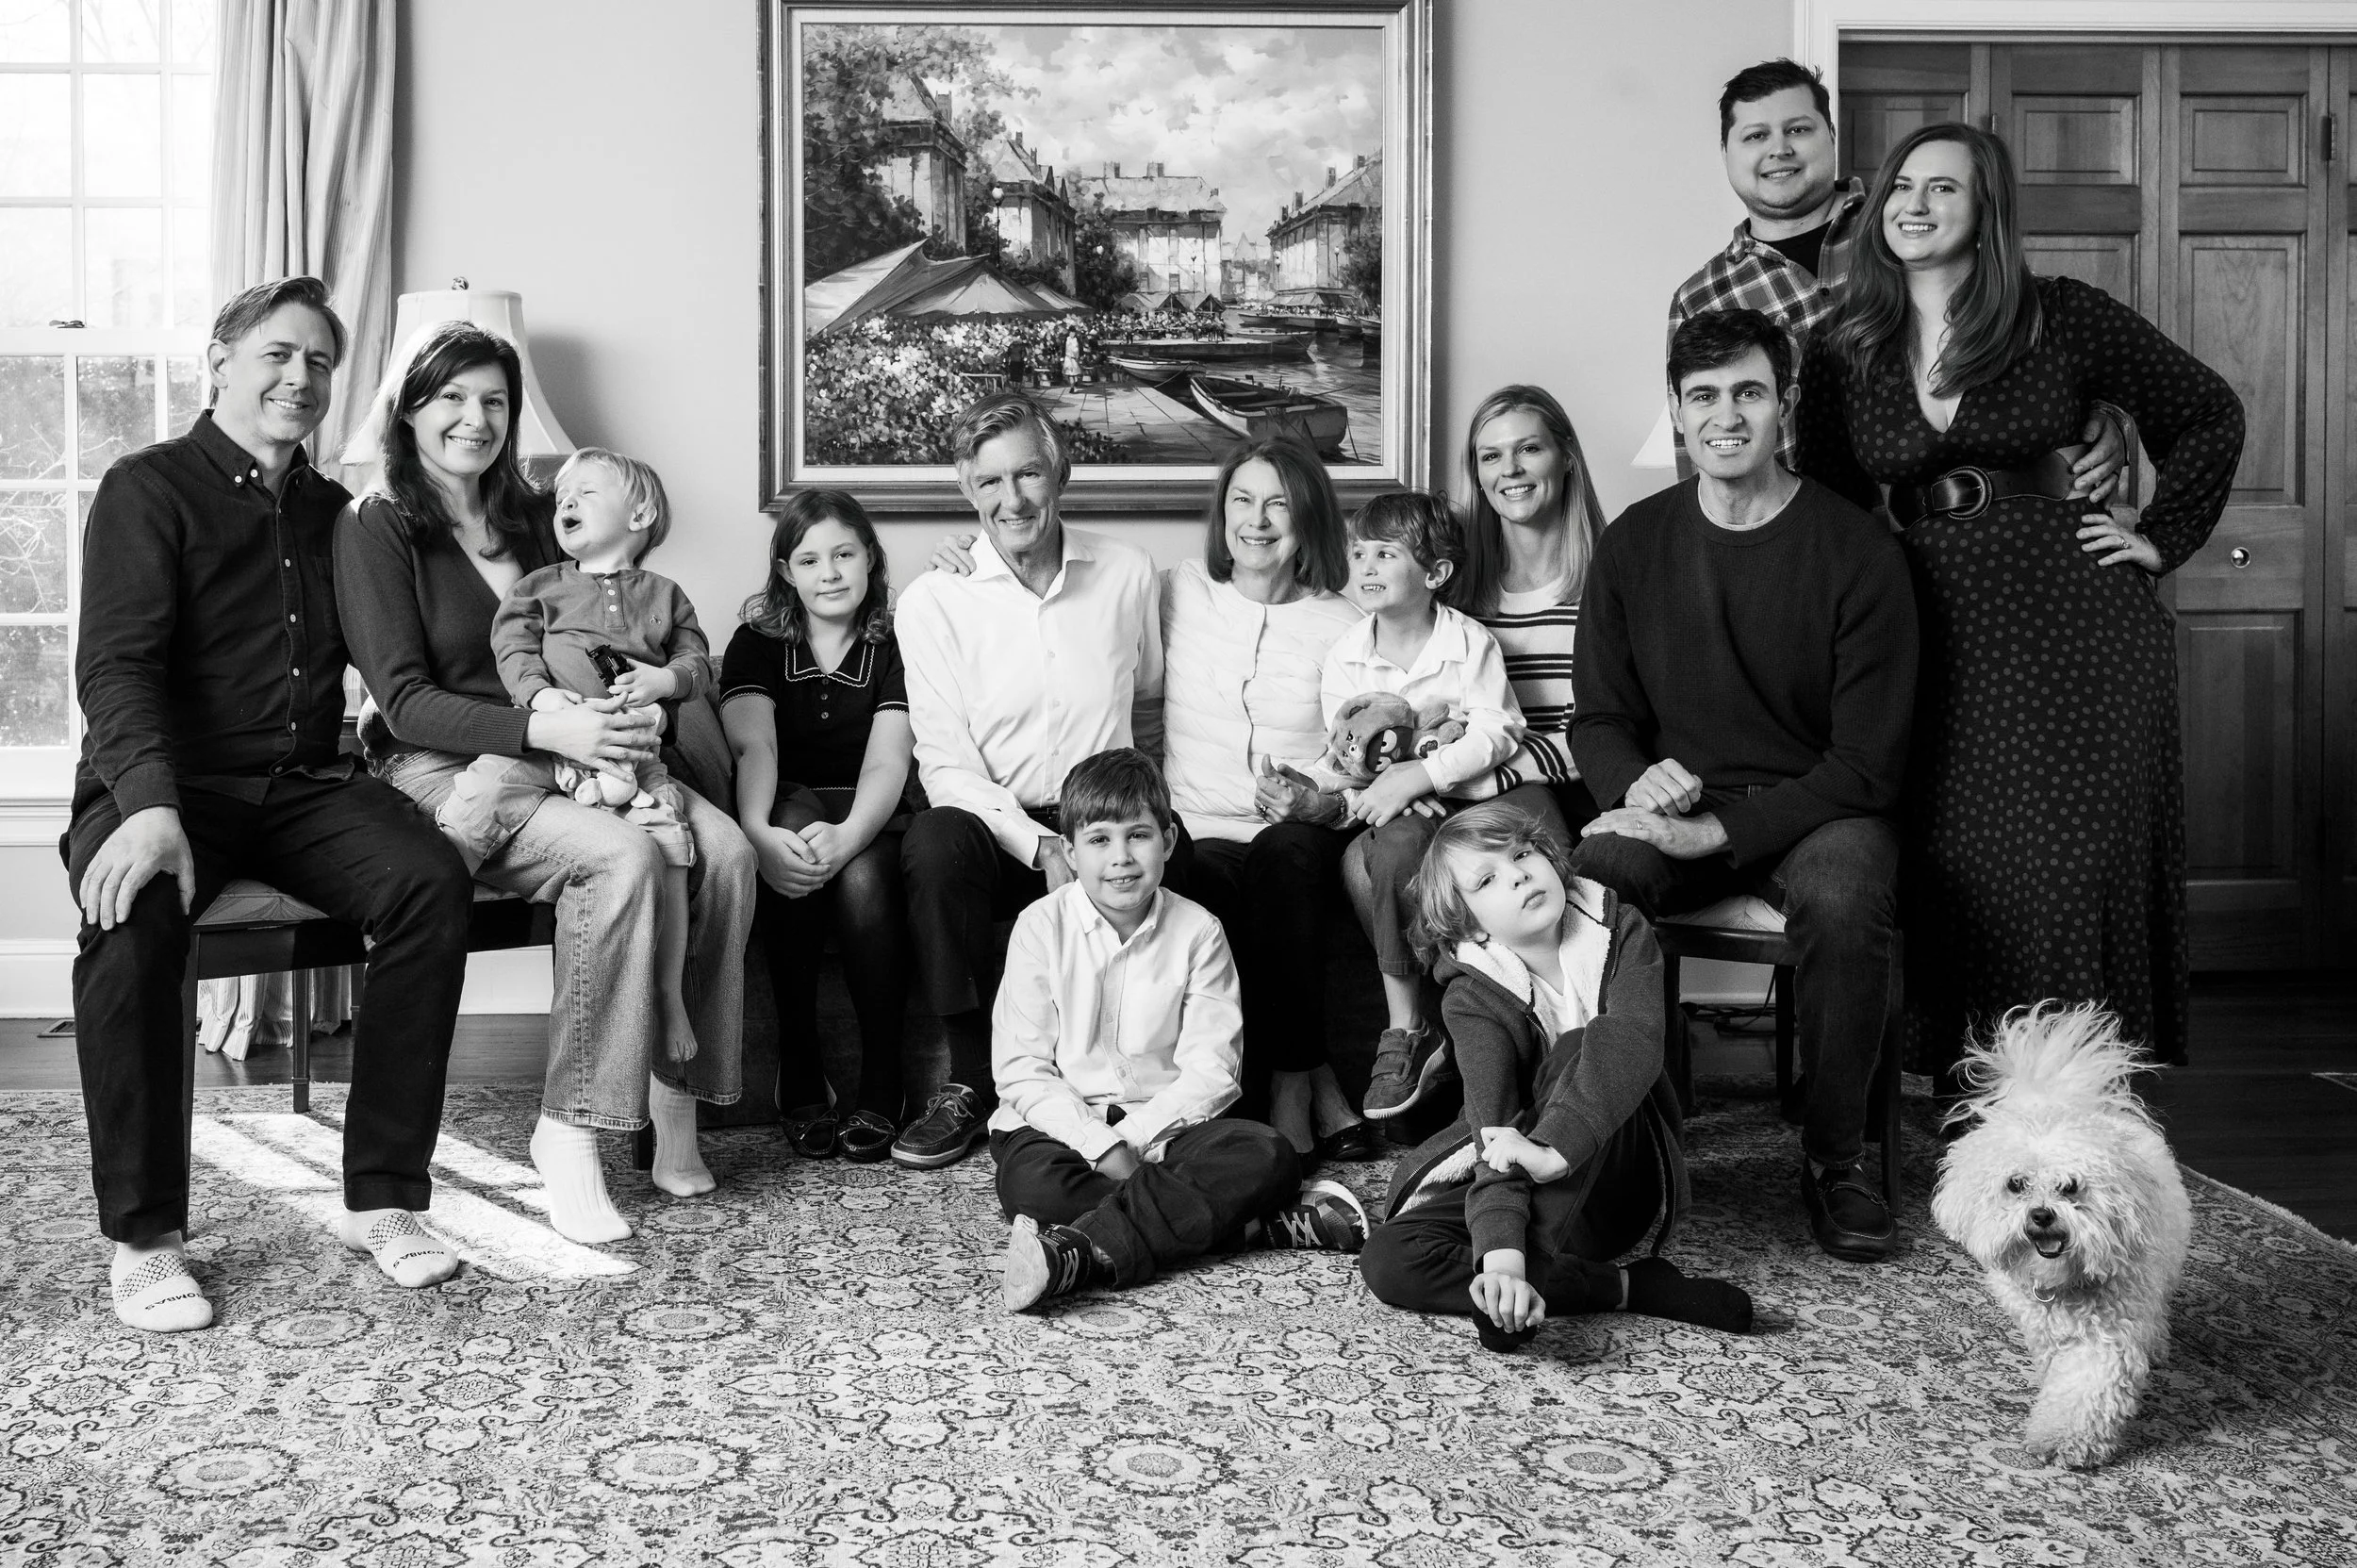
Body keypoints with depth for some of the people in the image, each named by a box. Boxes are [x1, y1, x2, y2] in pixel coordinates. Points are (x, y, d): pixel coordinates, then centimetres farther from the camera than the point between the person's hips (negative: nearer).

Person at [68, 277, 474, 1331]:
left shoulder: (330, 511, 19)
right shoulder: (150, 489, 1)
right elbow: (115, 663, -12)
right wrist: (150, 807, -31)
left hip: (300, 787, 4)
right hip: (163, 784, -4)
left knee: (431, 880, -26)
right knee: (134, 917, -36)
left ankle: (382, 1198, -19)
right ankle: (143, 1237, -21)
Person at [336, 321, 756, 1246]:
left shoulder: (533, 520, 19)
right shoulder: (377, 528, 1)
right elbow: (405, 701, -9)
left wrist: (638, 713, -8)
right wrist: (544, 729, -24)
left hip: (565, 754, 5)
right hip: (440, 767, -5)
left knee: (725, 849, -23)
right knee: (625, 857, -33)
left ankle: (675, 1098, -14)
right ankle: (568, 1131, -23)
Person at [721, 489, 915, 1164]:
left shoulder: (895, 647, 2)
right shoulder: (757, 645, 6)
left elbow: (887, 763, -14)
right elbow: (751, 746, -14)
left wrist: (848, 835, -36)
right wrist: (759, 832, -36)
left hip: (872, 826, 0)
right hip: (786, 821, 1)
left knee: (864, 877, -34)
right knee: (795, 810, -34)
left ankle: (880, 1089, -19)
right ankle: (800, 1077, -26)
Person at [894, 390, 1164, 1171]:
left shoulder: (1128, 573, 7)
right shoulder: (932, 600, 0)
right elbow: (946, 764, -7)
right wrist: (1042, 846, -21)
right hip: (998, 828, -1)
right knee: (933, 841, -34)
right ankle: (973, 1082, -15)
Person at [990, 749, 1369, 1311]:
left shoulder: (1197, 932, 1)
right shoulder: (1041, 926, -2)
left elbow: (1211, 1070, -4)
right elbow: (1021, 1069, -7)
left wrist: (1131, 1136, -17)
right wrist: (1102, 1147, -19)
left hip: (1163, 1122, 2)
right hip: (1062, 1121, -1)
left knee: (1269, 1155, -26)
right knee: (1032, 1183, -35)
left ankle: (1080, 1252, -40)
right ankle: (1246, 1223, -29)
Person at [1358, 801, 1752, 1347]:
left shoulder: (1620, 933, -9)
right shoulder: (1472, 999, -12)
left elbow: (1634, 1040, -31)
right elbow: (1496, 1135, -25)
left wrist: (1554, 1148, -45)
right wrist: (1499, 1253, -43)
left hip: (1623, 1179, -1)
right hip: (1529, 1183, 1)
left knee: (1578, 1049, -31)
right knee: (1386, 1262, -25)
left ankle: (1531, 1270, -32)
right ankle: (1626, 1288, -26)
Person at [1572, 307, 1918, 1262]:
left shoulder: (1856, 552, -6)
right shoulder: (1634, 545, 5)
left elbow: (1867, 763, -9)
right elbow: (1597, 719, 11)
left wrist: (1718, 834, -20)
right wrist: (1636, 782, -14)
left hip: (1815, 812, -2)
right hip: (1673, 806, 2)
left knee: (1844, 901, -35)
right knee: (1579, 881, -30)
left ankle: (1833, 1160, -11)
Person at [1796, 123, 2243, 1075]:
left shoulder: (2061, 319, 1)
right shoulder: (1846, 352, 7)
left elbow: (2209, 416, 12)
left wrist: (2162, 538, 6)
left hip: (2072, 630, -2)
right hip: (1932, 637, 2)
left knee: (2074, 872, -3)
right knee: (1957, 882, 0)